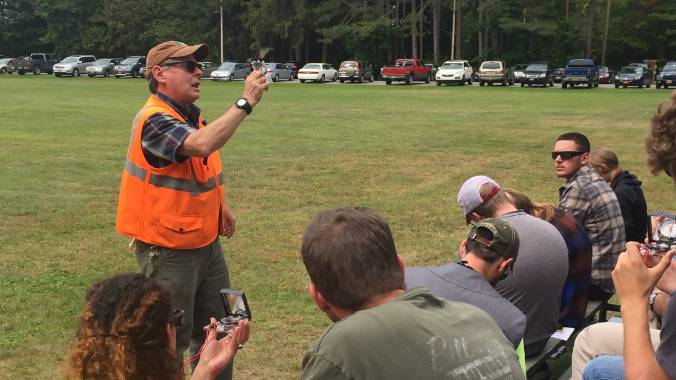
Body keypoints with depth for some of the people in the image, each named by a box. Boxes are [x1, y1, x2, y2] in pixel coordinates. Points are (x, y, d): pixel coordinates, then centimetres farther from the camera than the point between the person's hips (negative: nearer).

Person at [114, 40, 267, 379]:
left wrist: (221, 206, 14)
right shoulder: (154, 119, -22)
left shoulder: (193, 116, 7)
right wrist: (245, 102, -36)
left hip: (206, 243, 9)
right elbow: (202, 145, -40)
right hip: (169, 251, -9)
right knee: (172, 339, 4)